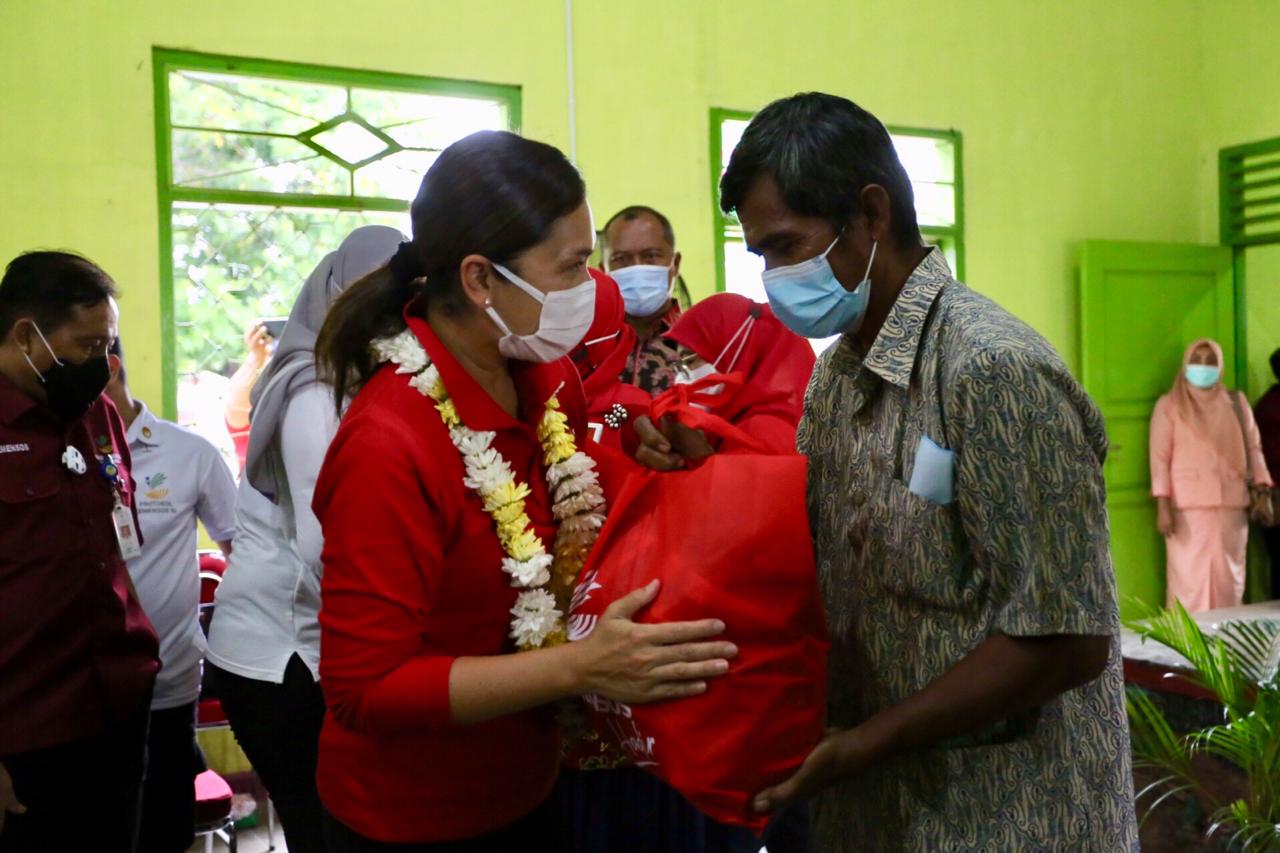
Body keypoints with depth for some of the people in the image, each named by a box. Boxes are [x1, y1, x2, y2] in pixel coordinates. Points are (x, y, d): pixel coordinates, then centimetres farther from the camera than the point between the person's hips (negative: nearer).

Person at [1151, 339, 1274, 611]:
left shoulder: (1236, 403, 14)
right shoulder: (1169, 405, 4)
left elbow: (1253, 448, 13)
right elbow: (1160, 458, -2)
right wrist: (1163, 507, -10)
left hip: (1232, 505, 3)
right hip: (1188, 506, -3)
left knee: (1229, 578, 6)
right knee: (1189, 578, -6)